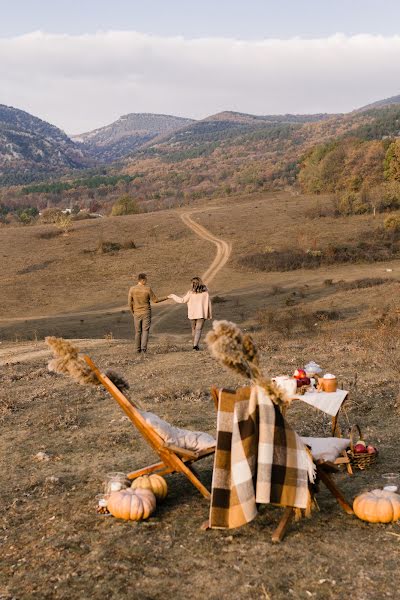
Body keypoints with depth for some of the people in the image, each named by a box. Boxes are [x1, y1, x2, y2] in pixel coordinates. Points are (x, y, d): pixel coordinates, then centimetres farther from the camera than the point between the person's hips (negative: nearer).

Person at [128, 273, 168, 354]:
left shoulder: (132, 289, -8)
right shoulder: (148, 289, -14)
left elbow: (130, 302, -4)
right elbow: (155, 300, -7)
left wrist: (132, 312, 11)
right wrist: (166, 297, 6)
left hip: (137, 314, 2)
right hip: (146, 313, -2)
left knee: (138, 331, 12)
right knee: (145, 331, 1)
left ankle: (138, 349, 15)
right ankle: (143, 347, -14)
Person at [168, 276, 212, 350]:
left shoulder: (191, 292, -6)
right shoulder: (205, 292, -2)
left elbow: (182, 300, -2)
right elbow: (208, 303, 1)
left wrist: (173, 296, 11)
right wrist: (210, 314, 9)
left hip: (192, 314, 0)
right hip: (202, 313, 0)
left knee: (194, 329, 17)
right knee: (198, 329, -2)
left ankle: (195, 344, 24)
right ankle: (195, 345, -18)